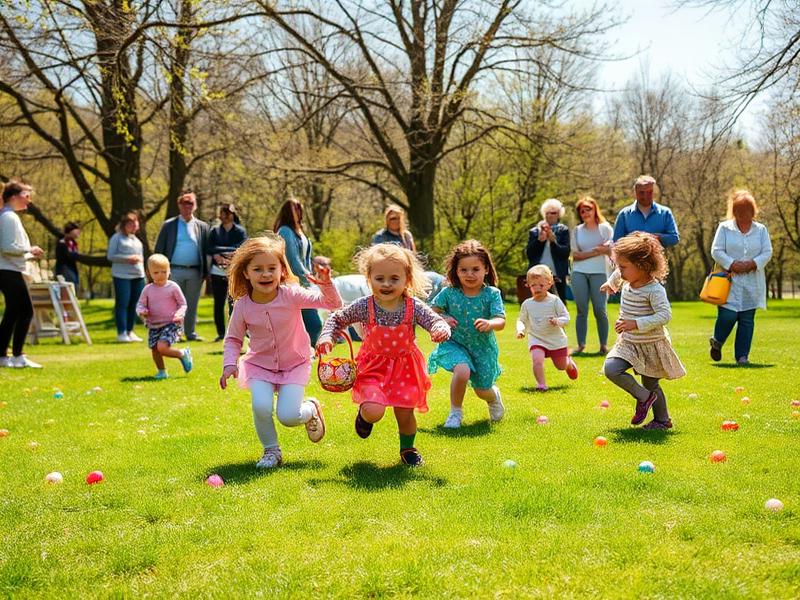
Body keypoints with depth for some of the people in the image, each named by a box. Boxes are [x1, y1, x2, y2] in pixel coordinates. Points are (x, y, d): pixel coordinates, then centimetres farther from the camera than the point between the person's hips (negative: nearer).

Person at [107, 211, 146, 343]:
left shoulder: (137, 240, 21)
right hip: (122, 276, -6)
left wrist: (140, 259, 8)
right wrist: (128, 259, -15)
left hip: (138, 276, 6)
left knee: (134, 304, 5)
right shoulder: (117, 238, 1)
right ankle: (121, 333, -5)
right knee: (122, 303, -7)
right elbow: (110, 256, -6)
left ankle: (130, 331, 13)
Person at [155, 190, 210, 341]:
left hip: (195, 272, 2)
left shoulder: (202, 226, 10)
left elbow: (206, 251, 9)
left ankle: (190, 333, 15)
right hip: (174, 271, -2)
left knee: (192, 304, 7)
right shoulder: (169, 225, 5)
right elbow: (159, 249, 4)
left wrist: (205, 273, 2)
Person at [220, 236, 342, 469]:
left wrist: (326, 284, -33)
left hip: (295, 364, -1)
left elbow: (333, 304, -15)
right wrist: (230, 364, -12)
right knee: (261, 406, -25)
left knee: (288, 417, -14)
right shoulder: (242, 305, -12)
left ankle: (311, 409, 23)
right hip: (260, 365, 1)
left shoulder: (291, 295, -17)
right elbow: (233, 339, 3)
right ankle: (271, 450, 3)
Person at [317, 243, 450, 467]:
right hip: (373, 366, -1)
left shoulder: (414, 307, -13)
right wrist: (326, 336, -16)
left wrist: (441, 329, -37)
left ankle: (407, 449, 38)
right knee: (374, 412, -21)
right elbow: (337, 319, 2)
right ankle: (364, 413, 19)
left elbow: (436, 322, -13)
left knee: (405, 414, 6)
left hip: (405, 367, 1)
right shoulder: (364, 306, -12)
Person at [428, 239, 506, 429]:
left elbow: (501, 321, -21)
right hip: (455, 343, -1)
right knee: (462, 371, -31)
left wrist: (489, 324, -43)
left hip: (483, 346, 1)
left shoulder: (491, 294, -12)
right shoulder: (449, 293, -9)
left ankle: (494, 396, 49)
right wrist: (442, 319, -19)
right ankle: (456, 412, -7)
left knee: (482, 390, 8)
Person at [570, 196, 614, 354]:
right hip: (579, 273, 2)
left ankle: (604, 345, 2)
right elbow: (575, 255, 3)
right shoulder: (577, 231, 12)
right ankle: (581, 344, 4)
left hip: (599, 272, -2)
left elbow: (611, 251, -3)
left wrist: (586, 252, -10)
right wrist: (596, 251, -9)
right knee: (581, 310, 0)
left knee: (600, 310, -6)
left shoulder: (605, 228, 6)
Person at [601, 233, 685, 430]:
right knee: (610, 369, -10)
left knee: (651, 385, 1)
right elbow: (619, 275, 23)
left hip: (650, 345, -7)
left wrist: (636, 323, -37)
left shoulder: (654, 290, -24)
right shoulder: (627, 281, -1)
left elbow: (665, 315, -31)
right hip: (628, 343, 7)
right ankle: (643, 396, 5)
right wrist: (611, 283, 40)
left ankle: (663, 420, 22)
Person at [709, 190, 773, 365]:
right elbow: (716, 251, -2)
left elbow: (767, 252, 3)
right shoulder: (724, 228, 4)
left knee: (747, 320, 1)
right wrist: (732, 264, -15)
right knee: (728, 316, -12)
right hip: (729, 280, -2)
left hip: (752, 283, 3)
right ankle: (717, 342, 17)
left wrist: (752, 264, -13)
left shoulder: (761, 229, 10)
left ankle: (742, 356, 8)